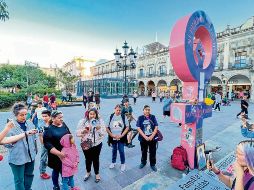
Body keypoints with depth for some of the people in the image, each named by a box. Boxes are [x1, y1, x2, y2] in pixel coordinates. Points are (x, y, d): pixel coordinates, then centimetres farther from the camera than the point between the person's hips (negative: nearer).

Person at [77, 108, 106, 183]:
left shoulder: (100, 121, -9)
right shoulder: (83, 121, -8)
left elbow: (104, 133, -8)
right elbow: (78, 133, -5)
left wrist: (99, 129, -25)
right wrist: (83, 131, -24)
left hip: (97, 144, -1)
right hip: (86, 144, 1)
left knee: (96, 159, 16)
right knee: (88, 159, 20)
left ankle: (97, 174, 42)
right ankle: (88, 172, 49)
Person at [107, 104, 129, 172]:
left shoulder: (123, 117, -7)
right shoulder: (111, 117, -6)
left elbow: (127, 127, -5)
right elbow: (107, 128, -2)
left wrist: (121, 135, -12)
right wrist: (112, 135, -11)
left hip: (121, 138, -1)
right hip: (113, 138, 1)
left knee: (121, 151, 5)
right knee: (114, 150, 18)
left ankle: (123, 164, 28)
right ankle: (113, 162, 39)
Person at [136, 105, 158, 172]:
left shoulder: (153, 117, -3)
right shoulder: (140, 118, -6)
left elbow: (156, 127, -5)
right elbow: (138, 128, -10)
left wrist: (152, 136, -14)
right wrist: (145, 137, -16)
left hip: (152, 138, 0)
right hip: (143, 138, 0)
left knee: (152, 152, 12)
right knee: (144, 151, 18)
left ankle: (153, 164, 33)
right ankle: (143, 162, 41)